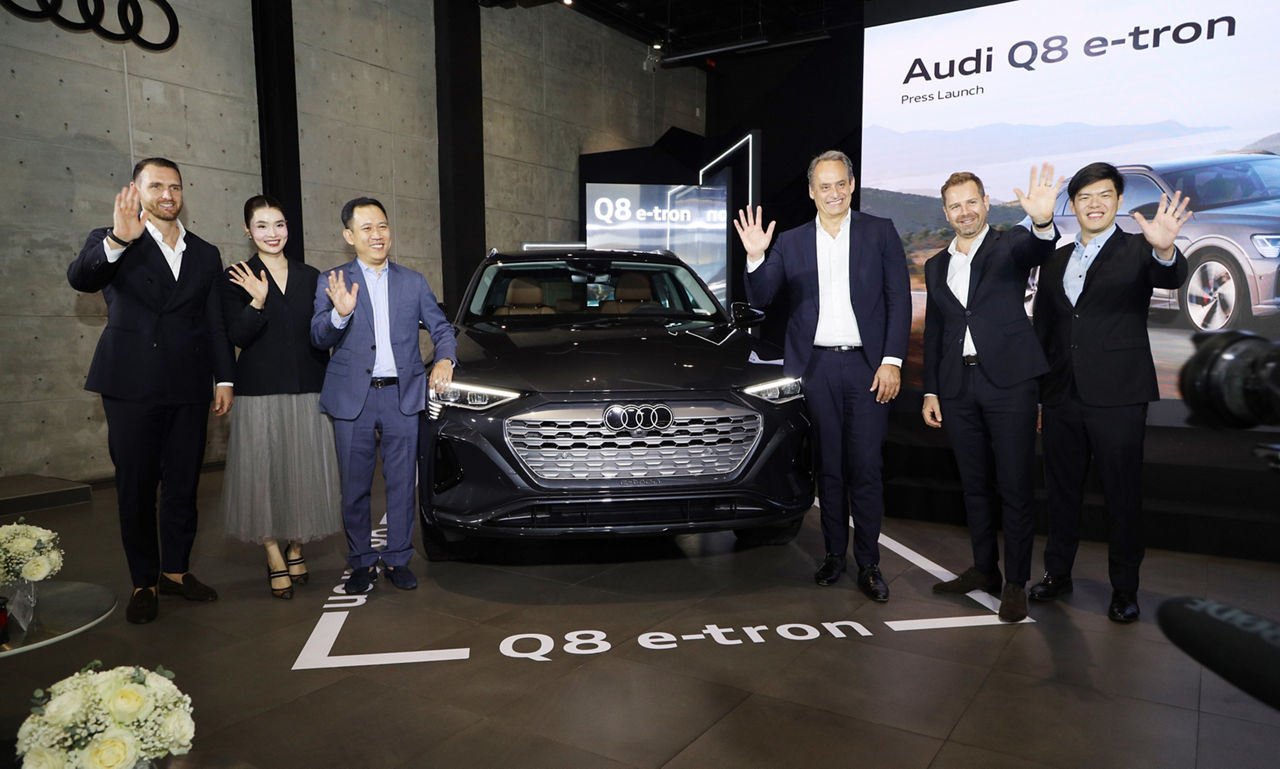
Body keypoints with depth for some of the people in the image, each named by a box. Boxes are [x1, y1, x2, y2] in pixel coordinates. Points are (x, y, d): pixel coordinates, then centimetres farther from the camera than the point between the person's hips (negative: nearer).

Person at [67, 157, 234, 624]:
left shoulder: (205, 254, 12)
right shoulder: (110, 242, 2)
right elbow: (80, 278, -19)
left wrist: (224, 379, 7)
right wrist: (117, 240, -36)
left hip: (188, 389, 3)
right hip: (131, 388, -3)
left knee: (183, 484, 9)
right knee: (135, 487, 6)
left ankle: (176, 570, 22)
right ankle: (144, 582, 17)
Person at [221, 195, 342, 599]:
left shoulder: (310, 277, 9)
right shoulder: (237, 279, 0)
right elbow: (237, 337, -8)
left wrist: (329, 384, 10)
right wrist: (257, 302, -25)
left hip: (307, 391, 3)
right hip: (260, 393, -3)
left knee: (305, 472, 7)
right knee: (264, 472, 1)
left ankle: (296, 549, 24)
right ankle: (275, 559, 14)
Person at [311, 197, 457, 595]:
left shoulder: (413, 282, 10)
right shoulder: (332, 282, 3)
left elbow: (441, 328, 15)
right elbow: (319, 338, -7)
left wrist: (444, 359, -6)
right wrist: (340, 313, -28)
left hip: (402, 396, 2)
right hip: (352, 398, -1)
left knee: (402, 483, 7)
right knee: (354, 486, 6)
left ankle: (398, 559, 20)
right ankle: (361, 563, 20)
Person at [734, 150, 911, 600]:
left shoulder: (880, 233, 5)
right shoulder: (791, 242, 9)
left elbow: (899, 300, 2)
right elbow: (762, 299, 4)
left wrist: (892, 361, -7)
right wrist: (756, 258, -14)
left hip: (867, 366, -2)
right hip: (816, 367, 2)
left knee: (865, 469, 0)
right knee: (828, 467, 9)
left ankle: (868, 564, 11)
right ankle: (835, 554, 22)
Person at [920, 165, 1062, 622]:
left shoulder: (1010, 245, 2)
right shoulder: (936, 266, 15)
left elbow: (1038, 250, -23)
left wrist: (1042, 222, -47)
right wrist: (930, 391, 11)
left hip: (1009, 382, -4)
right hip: (958, 388, 5)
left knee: (1015, 487, -1)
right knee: (974, 485, 13)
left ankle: (1015, 583, 10)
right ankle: (984, 569, 26)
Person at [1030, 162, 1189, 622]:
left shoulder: (1138, 251, -1)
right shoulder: (1056, 260, 12)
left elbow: (1172, 277, -24)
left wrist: (1165, 250, -47)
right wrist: (1032, 392, 11)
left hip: (1118, 396, -4)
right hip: (1062, 397, 4)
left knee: (1123, 496, 5)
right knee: (1061, 490, 14)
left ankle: (1125, 588, 19)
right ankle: (1057, 572, 29)